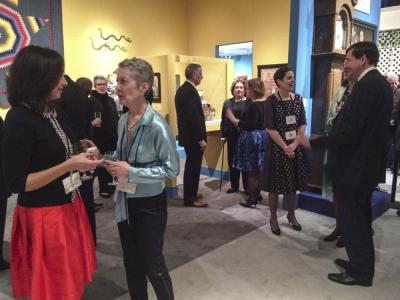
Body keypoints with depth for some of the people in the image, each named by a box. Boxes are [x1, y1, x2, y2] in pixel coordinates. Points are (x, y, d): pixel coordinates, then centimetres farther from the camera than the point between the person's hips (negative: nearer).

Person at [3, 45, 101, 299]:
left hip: (69, 207, 7)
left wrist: (81, 158, -1)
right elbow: (15, 183, -20)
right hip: (43, 217, -7)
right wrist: (69, 166, -24)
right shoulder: (19, 119, -18)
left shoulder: (56, 113, 6)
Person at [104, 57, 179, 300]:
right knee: (131, 262, 20)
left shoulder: (157, 125, -21)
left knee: (153, 264, 10)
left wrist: (131, 172, -24)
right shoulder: (122, 120, -1)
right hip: (125, 201, 6)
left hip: (149, 204, -6)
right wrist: (113, 163, -7)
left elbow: (172, 169, -20)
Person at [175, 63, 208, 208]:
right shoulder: (190, 91, -20)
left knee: (191, 166, 18)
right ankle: (190, 199, 10)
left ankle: (190, 194, 31)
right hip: (193, 137, -10)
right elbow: (194, 117, -24)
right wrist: (201, 139, -19)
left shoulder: (182, 89, 11)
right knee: (193, 167, 0)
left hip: (188, 135, 10)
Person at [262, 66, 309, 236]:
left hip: (295, 148, 4)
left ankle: (291, 215, 30)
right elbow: (270, 128, -12)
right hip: (277, 147, -4)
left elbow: (302, 124, 3)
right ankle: (273, 218, 20)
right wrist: (284, 147, -16)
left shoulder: (298, 99, 5)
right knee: (275, 185, 5)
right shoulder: (271, 100, -8)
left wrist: (294, 144, -10)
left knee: (293, 184, 13)